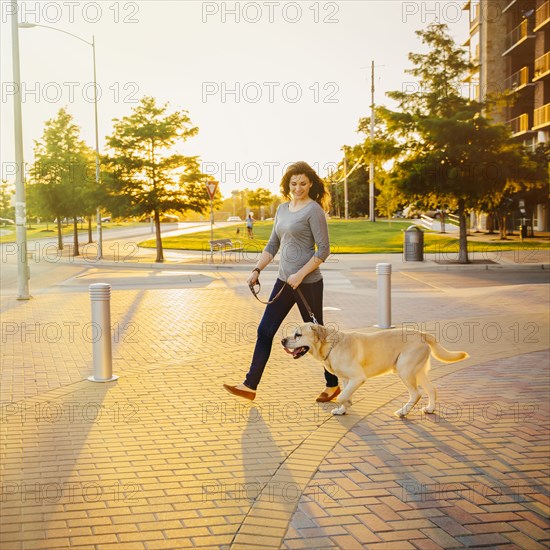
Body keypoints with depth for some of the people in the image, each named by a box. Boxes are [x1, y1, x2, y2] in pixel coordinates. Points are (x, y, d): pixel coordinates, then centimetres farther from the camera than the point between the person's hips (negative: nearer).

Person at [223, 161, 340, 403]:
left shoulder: (314, 210, -11)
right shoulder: (283, 209, 12)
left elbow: (324, 250, -14)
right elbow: (273, 245, 17)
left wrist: (300, 275, -20)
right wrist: (257, 270, 7)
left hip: (308, 283, -7)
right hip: (284, 280, 7)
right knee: (265, 331, 5)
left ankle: (332, 385, 22)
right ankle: (250, 385, 9)